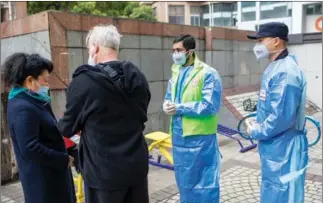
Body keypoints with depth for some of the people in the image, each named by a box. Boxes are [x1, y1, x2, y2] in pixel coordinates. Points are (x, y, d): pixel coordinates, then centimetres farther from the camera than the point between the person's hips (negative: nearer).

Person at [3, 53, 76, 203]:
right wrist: (64, 160, -20)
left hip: (49, 172, 10)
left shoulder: (32, 102, 9)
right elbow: (30, 148, -26)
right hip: (41, 177, -10)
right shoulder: (23, 108, -22)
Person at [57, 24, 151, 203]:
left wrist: (60, 125, 19)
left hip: (103, 171, -5)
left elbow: (68, 128, -4)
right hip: (137, 166, 5)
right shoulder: (138, 77, 1)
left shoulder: (83, 81, -16)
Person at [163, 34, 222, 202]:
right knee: (183, 180, 20)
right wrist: (167, 104, -5)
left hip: (200, 137, -7)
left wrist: (179, 108, -18)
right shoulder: (176, 72, 13)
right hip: (178, 134, 7)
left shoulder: (208, 73, -11)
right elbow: (169, 96, 19)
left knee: (203, 182, 6)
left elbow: (210, 106, -19)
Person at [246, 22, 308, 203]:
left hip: (283, 150, -10)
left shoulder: (285, 72, -24)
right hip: (274, 147, 10)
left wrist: (256, 132, -14)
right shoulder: (276, 67, 9)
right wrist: (258, 126, 6)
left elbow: (282, 117, -29)